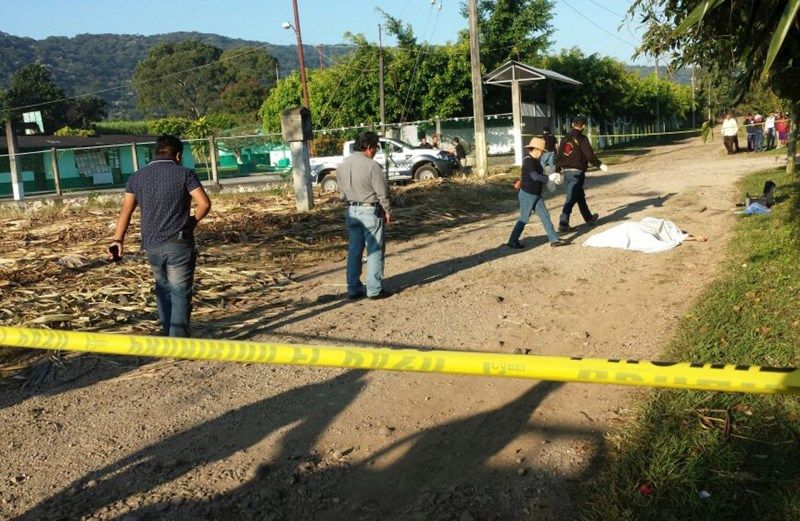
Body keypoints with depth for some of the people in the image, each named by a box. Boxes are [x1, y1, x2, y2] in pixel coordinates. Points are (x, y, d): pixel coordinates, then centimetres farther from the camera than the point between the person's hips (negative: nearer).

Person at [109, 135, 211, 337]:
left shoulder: (137, 176, 7)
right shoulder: (184, 174, -4)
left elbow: (126, 210, -1)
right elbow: (204, 204, -11)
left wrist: (118, 239, -6)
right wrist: (193, 221, 6)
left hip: (151, 245, 4)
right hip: (178, 244, -4)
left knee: (162, 288, 21)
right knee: (180, 292, 2)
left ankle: (168, 332, 30)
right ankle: (178, 338, -2)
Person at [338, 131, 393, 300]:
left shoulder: (342, 165, 4)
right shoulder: (371, 165, -16)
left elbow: (342, 191, 10)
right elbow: (382, 192, -13)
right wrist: (387, 211, -1)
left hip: (351, 211, 7)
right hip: (370, 211, -6)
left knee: (354, 251, 11)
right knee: (374, 251, 2)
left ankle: (353, 289, 16)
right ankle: (374, 289, 5)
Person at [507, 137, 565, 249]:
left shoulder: (535, 160, 11)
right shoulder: (528, 160, -20)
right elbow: (535, 176, -30)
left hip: (536, 195, 9)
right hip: (527, 195, -9)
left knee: (545, 217, 6)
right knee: (524, 219, 0)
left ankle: (554, 239, 7)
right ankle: (512, 242, 13)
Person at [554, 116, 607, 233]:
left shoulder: (565, 139, 9)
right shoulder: (582, 139, -10)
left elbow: (559, 156, 11)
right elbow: (590, 156, -14)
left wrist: (557, 172, 19)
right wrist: (600, 165, -1)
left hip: (566, 172, 7)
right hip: (577, 172, -7)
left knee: (580, 196, 22)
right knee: (571, 199, -8)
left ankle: (589, 217, 37)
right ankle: (563, 223, -14)